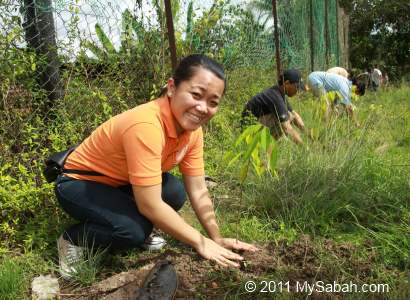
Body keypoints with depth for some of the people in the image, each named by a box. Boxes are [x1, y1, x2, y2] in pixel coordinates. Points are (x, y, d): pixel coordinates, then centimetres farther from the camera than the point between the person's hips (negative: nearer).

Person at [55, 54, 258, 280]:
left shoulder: (191, 129, -12)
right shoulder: (146, 126, -37)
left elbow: (198, 192, -4)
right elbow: (150, 206, -35)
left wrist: (217, 239, -6)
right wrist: (200, 243, -25)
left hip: (118, 183, 7)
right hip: (78, 184, -7)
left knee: (175, 192, -17)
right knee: (135, 230, -29)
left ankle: (138, 234, 10)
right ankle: (72, 239, -2)